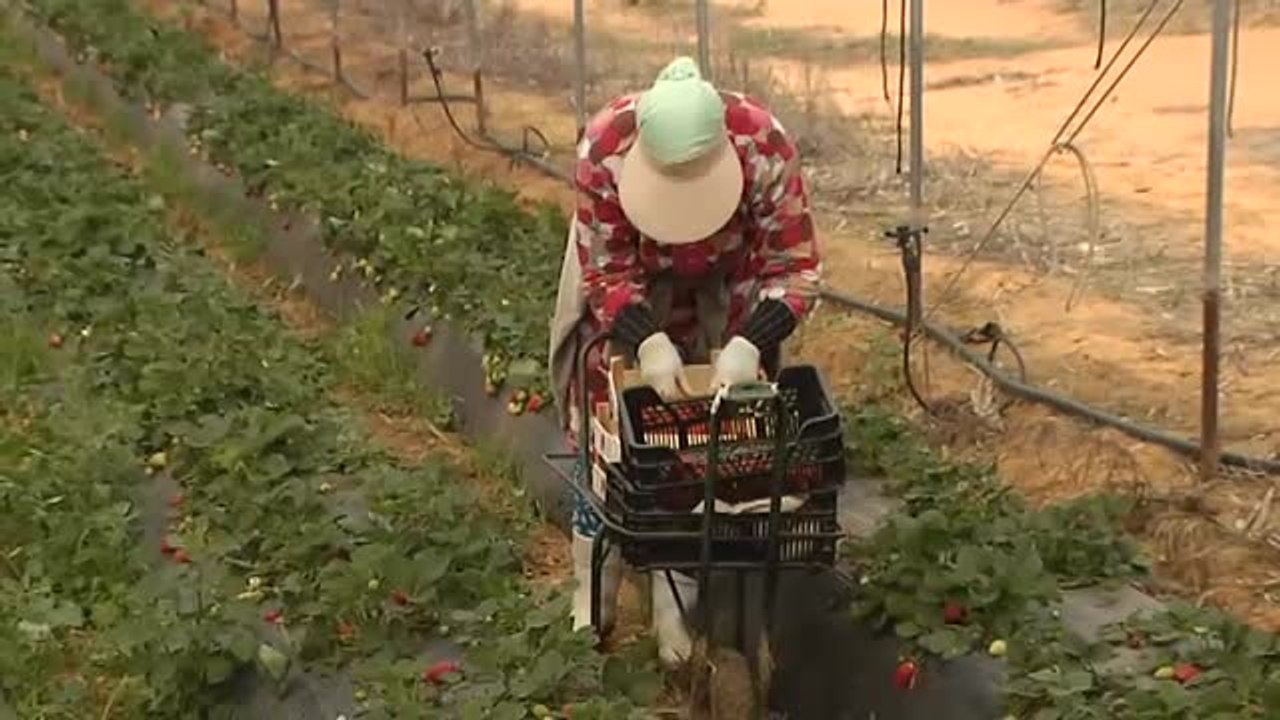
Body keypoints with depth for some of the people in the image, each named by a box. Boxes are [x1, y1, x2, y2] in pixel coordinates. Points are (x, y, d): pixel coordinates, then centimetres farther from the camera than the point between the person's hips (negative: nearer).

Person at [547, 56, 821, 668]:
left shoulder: (765, 148, -36)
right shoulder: (603, 149, -36)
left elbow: (795, 267, -25)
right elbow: (605, 268, -23)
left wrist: (749, 344, -40)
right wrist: (648, 342, -39)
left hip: (725, 292, 0)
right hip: (629, 283, 0)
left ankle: (677, 601, 8)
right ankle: (593, 595, 14)